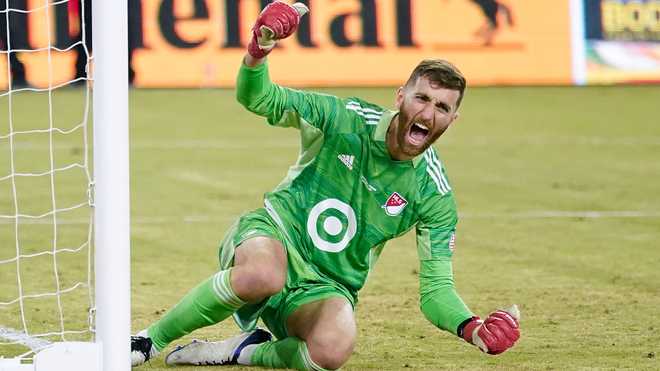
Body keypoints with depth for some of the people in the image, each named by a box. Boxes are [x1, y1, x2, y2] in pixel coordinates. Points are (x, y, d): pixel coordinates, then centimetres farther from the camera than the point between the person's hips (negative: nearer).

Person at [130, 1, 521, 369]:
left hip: (328, 287, 1)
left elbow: (436, 289, -2)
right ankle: (150, 340, -21)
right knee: (265, 275, -42)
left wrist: (472, 328, -23)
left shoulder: (434, 194, -4)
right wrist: (257, 52, -31)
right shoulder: (347, 119, -7)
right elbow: (257, 98, -9)